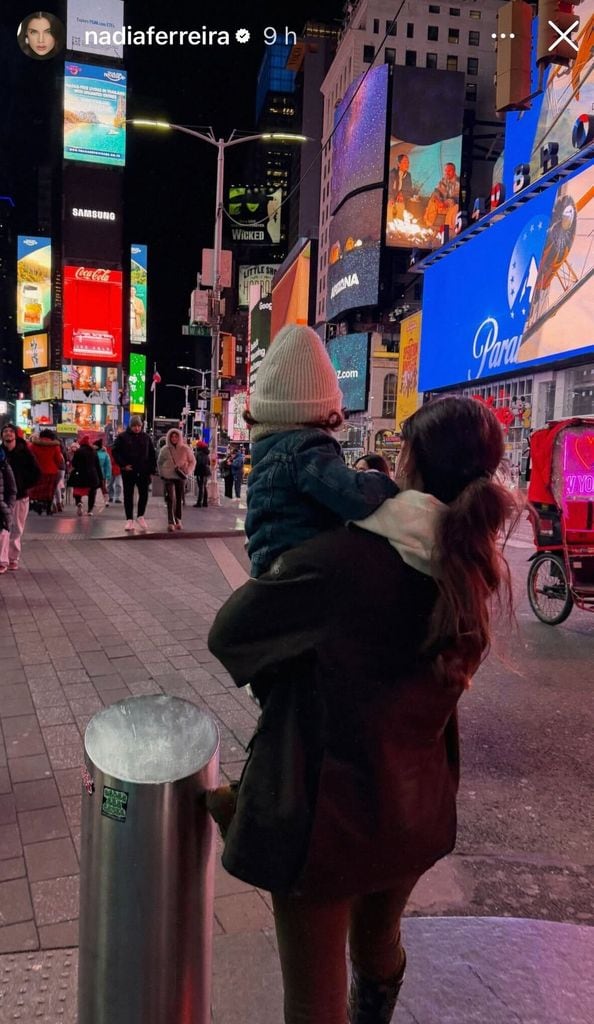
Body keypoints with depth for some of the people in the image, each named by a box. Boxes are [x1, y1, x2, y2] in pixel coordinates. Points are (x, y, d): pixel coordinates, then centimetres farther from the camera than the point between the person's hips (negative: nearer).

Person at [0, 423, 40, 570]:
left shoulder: (24, 452, -1)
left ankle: (14, 559, 15)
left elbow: (36, 472, 4)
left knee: (17, 529, 6)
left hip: (20, 496, 0)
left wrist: (26, 485, -3)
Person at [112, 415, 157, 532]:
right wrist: (123, 465, -11)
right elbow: (115, 452, -1)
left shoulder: (146, 437, 7)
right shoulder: (122, 437, -1)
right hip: (128, 471, -2)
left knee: (144, 494, -1)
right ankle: (129, 520, 11)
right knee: (128, 495, 4)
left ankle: (140, 516, 19)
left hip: (143, 471, 2)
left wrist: (152, 470, 5)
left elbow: (152, 454, 11)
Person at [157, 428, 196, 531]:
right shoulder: (165, 449, 1)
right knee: (170, 499, -12)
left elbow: (192, 461, 5)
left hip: (181, 477, 1)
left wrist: (187, 471, -8)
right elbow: (159, 462, 14)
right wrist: (161, 473, 4)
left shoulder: (185, 449, -2)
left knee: (179, 499, 10)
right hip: (168, 477, -1)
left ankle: (178, 521, 23)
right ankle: (170, 522, -15)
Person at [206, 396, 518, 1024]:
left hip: (323, 813, -6)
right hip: (415, 809, 7)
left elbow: (227, 634, -16)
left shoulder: (341, 558, -26)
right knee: (378, 944, 33)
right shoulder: (478, 566, -5)